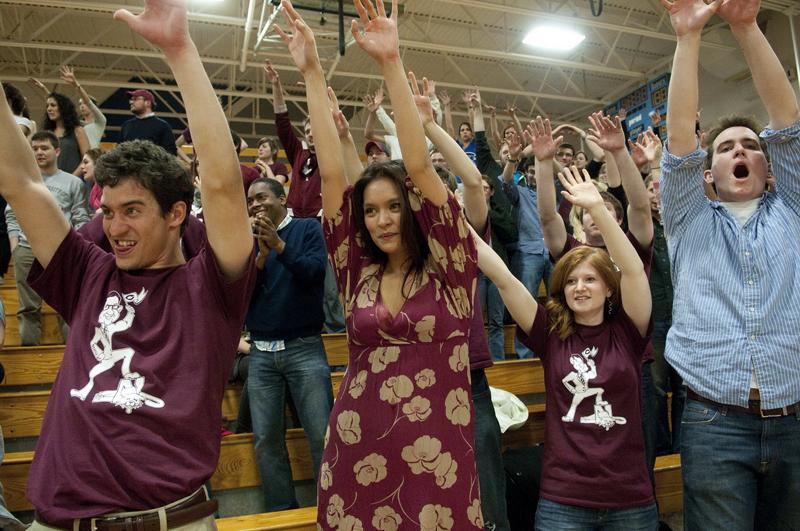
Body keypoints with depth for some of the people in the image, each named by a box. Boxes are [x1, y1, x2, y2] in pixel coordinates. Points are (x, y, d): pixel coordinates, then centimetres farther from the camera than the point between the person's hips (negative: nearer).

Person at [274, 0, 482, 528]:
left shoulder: (450, 271, -5)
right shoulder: (359, 274, 2)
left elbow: (420, 166, -14)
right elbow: (331, 173, -1)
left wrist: (392, 63, -16)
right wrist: (312, 73, -2)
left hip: (436, 458, -2)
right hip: (355, 454, 3)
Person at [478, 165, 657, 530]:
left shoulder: (626, 332, -2)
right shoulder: (550, 333, -2)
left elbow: (633, 270, -17)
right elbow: (503, 278, -10)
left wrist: (597, 207, -26)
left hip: (630, 499, 1)